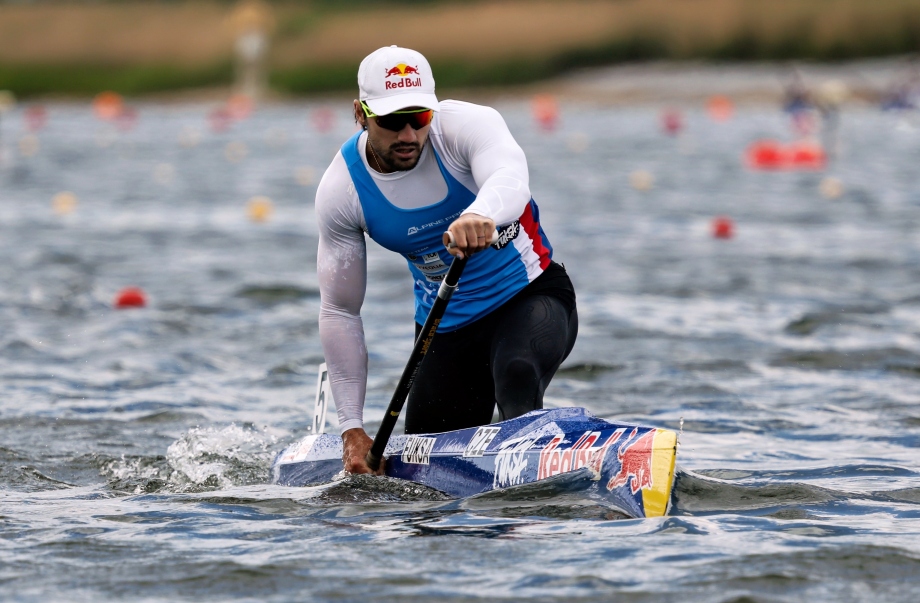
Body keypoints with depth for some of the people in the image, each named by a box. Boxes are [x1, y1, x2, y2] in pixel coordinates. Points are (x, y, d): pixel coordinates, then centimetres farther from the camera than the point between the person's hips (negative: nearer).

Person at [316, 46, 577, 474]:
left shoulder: (467, 125, -22)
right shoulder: (341, 190, -13)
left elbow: (510, 180, -46)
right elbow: (338, 312, -6)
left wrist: (481, 214, -71)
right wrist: (352, 429, -8)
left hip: (531, 296, -4)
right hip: (445, 326, 4)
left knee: (516, 375, -37)